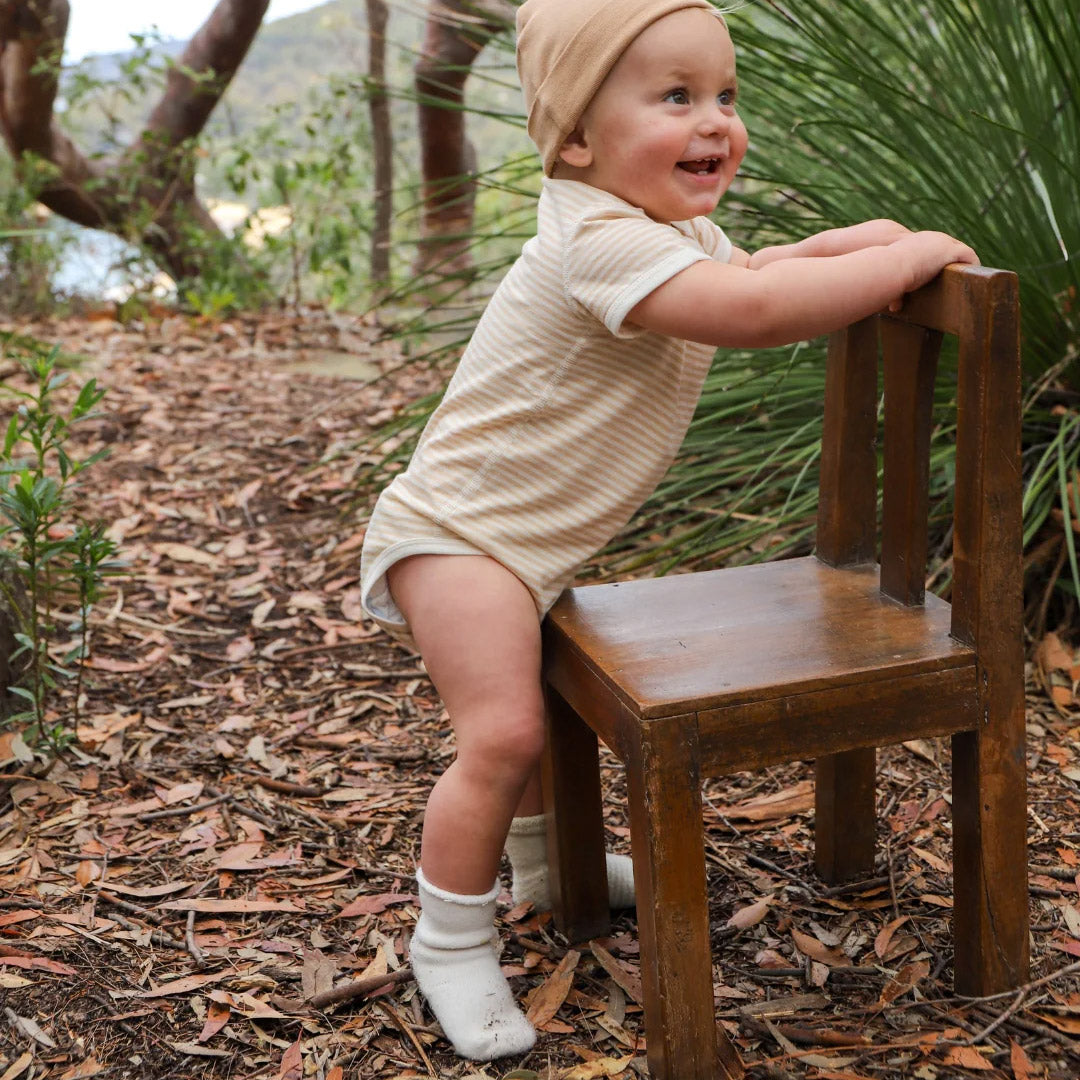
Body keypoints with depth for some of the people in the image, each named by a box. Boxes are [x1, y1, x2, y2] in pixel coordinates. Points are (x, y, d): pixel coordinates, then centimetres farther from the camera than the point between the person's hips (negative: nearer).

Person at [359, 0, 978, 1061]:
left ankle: (543, 859, 48)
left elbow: (750, 272, 22)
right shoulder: (597, 240, -29)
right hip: (456, 530, -10)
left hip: (528, 533, 10)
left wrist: (844, 245, 1)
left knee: (551, 697, 25)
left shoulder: (680, 231, 5)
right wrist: (907, 257, -30)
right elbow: (749, 311, -42)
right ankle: (449, 941, 2)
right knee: (501, 732, -17)